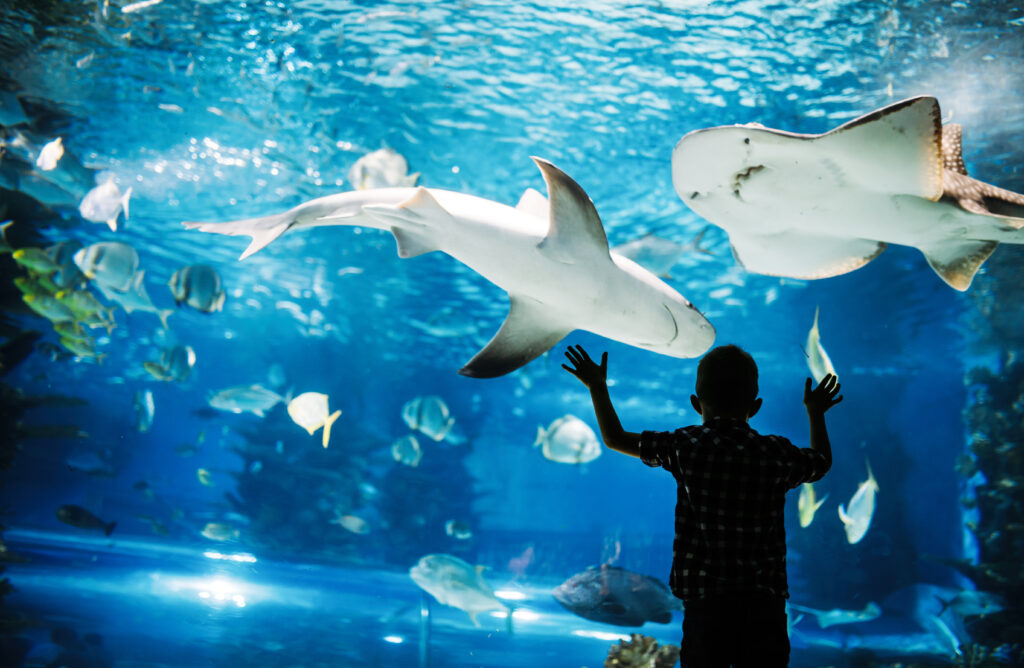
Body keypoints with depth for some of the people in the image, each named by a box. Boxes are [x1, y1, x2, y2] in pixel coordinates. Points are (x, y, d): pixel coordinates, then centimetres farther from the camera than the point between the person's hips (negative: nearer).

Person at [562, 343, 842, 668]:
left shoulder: (685, 447, -3)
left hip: (704, 603, -1)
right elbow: (822, 461, 23)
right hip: (764, 604, 1)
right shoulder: (777, 454, 1)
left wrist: (597, 387, 23)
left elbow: (615, 438, 8)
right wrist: (815, 413, 40)